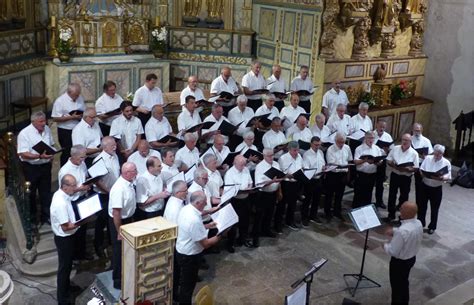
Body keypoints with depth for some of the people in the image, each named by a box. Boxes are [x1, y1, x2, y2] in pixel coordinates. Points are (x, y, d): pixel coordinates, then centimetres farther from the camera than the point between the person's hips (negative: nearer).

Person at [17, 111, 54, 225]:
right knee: (31, 193, 12)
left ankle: (46, 216, 29)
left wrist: (52, 154, -3)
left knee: (46, 192, 14)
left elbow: (51, 144, 17)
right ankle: (32, 217, 29)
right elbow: (23, 154, -24)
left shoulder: (47, 129, 1)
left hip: (45, 166, 5)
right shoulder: (24, 133, -18)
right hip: (31, 167, -5)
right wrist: (40, 156, -35)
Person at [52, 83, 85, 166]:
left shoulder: (80, 98, 4)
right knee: (67, 153, 2)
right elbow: (55, 118, -14)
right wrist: (71, 117, -21)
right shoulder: (60, 101, -13)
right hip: (65, 131, -5)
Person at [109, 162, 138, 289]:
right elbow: (116, 212, -29)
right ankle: (118, 281, 25)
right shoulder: (119, 188, -31)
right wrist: (119, 232, -23)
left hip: (128, 219, 9)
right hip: (118, 222, -9)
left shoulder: (129, 183, -4)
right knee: (119, 251, 8)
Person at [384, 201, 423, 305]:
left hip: (399, 262, -8)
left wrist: (385, 246, -8)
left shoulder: (402, 231, -37)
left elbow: (393, 251, -27)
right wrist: (394, 231, 4)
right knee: (404, 282, 29)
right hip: (412, 258, 8)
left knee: (397, 286, 15)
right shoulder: (418, 223, -12)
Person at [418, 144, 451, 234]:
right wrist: (423, 174, -22)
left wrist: (441, 178, -33)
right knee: (422, 206, 13)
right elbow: (421, 169, 0)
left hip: (437, 189, -2)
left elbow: (448, 177, -13)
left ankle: (432, 227, 25)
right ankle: (420, 223, 31)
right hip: (425, 186, 2)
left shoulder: (446, 163, -9)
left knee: (434, 209, 9)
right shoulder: (427, 158, -1)